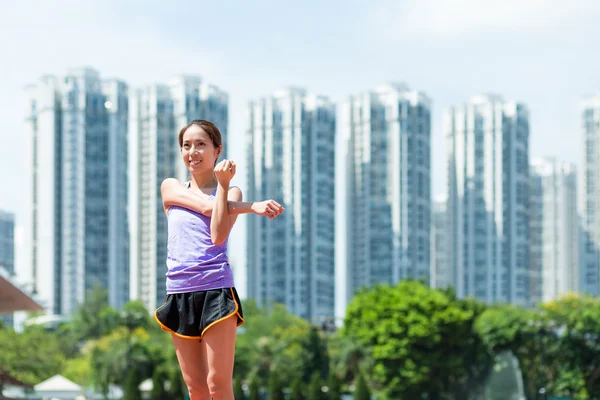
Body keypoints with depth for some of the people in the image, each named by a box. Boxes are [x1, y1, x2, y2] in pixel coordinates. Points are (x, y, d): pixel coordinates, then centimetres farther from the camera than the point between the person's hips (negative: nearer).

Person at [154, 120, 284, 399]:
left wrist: (223, 184, -12)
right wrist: (253, 207, -10)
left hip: (216, 290, -3)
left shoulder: (231, 192, 6)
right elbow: (205, 206, -6)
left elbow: (218, 236, -11)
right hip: (178, 293, 3)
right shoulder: (171, 188, 12)